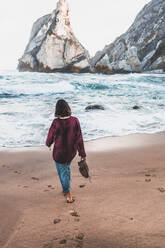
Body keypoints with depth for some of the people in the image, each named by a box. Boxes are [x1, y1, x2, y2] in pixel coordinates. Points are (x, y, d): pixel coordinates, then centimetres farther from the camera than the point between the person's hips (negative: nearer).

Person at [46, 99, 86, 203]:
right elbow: (79, 139, -12)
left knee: (63, 171, 17)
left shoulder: (56, 123, -23)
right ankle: (66, 188, 48)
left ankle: (68, 194, 18)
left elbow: (50, 137, -7)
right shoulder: (75, 121, -16)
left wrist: (48, 144, 17)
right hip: (72, 152, 4)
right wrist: (82, 154, -2)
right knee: (67, 167, 31)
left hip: (59, 153, -4)